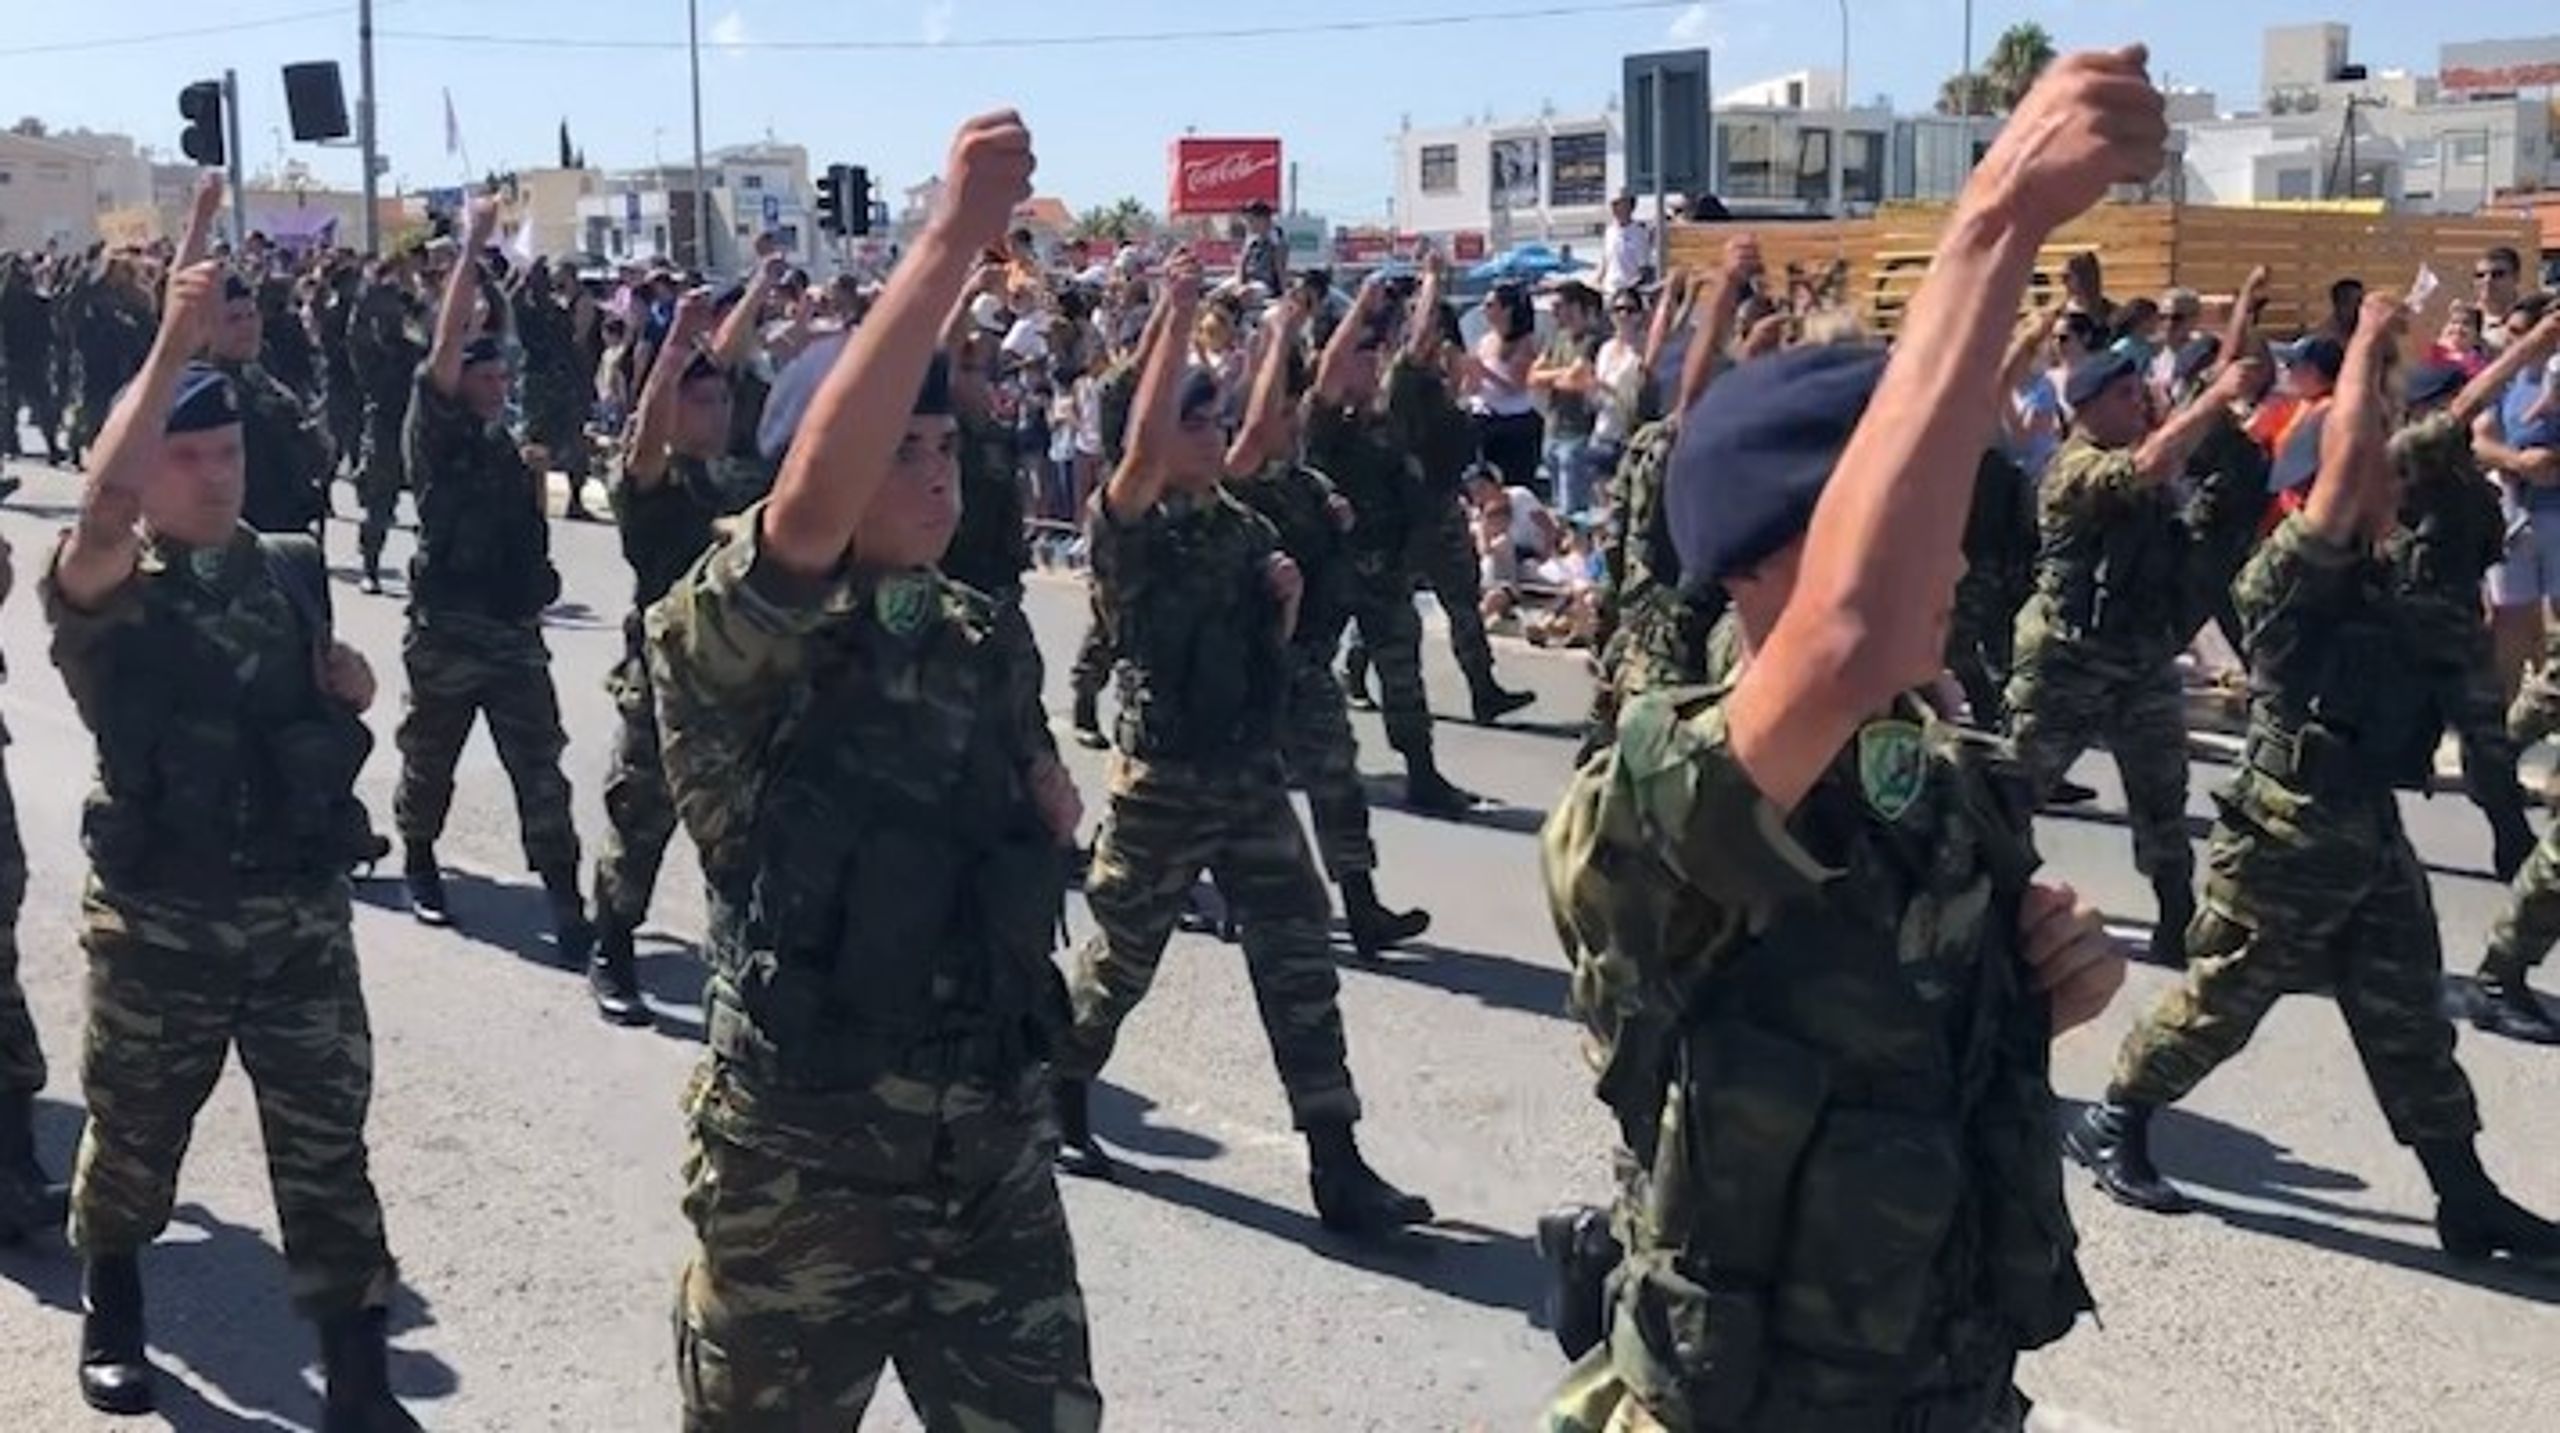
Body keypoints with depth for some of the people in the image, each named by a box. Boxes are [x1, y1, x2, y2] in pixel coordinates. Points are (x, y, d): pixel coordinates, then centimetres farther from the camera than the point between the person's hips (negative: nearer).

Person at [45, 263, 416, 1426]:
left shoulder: (292, 569, 5)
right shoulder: (104, 593, -10)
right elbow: (101, 500, -33)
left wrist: (350, 686, -3)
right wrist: (173, 344, -35)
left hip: (302, 911, 3)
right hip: (158, 923, -3)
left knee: (325, 1152, 5)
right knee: (134, 1141, 16)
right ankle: (111, 1317, 44)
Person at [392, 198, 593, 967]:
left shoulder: (503, 444, 14)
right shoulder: (436, 433, -5)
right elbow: (445, 347, -17)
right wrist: (472, 248, -18)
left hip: (515, 629, 4)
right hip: (447, 631, -4)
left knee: (540, 769, -2)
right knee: (430, 757, 12)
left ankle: (567, 905, -3)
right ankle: (419, 862, 36)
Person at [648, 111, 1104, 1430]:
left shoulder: (980, 640, 6)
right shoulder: (733, 647, -13)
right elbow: (813, 503, -35)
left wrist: (1044, 807, -2)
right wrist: (953, 239, -37)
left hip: (994, 1143, 5)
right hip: (801, 1162, -5)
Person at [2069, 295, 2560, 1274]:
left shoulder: (2367, 572, 11)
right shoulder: (2292, 570, -16)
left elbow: (2374, 458, 24)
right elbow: (2347, 453, -25)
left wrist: (2381, 368, 12)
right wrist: (2365, 343, -14)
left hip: (2369, 827, 8)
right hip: (2290, 833, -8)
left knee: (2408, 1018, 10)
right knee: (2222, 1001, 4)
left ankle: (2465, 1200, 16)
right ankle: (2111, 1126, 22)